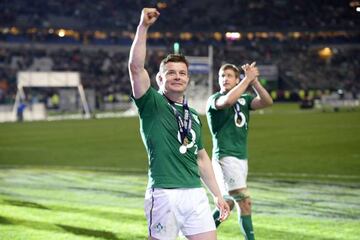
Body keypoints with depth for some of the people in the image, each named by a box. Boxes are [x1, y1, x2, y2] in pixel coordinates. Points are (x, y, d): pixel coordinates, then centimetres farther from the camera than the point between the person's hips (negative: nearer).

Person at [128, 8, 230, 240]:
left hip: (196, 194, 6)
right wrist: (144, 26, -20)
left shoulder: (193, 116, 18)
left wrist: (218, 195, 21)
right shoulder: (151, 104, 1)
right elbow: (136, 67, -14)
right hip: (164, 194, -5)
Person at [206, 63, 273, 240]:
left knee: (228, 203, 12)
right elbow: (228, 100, -28)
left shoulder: (244, 99, 12)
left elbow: (267, 101, -5)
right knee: (245, 202, -13)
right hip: (225, 157, -7)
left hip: (242, 157, 7)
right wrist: (247, 78, -20)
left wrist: (254, 80, -15)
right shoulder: (214, 99, -4)